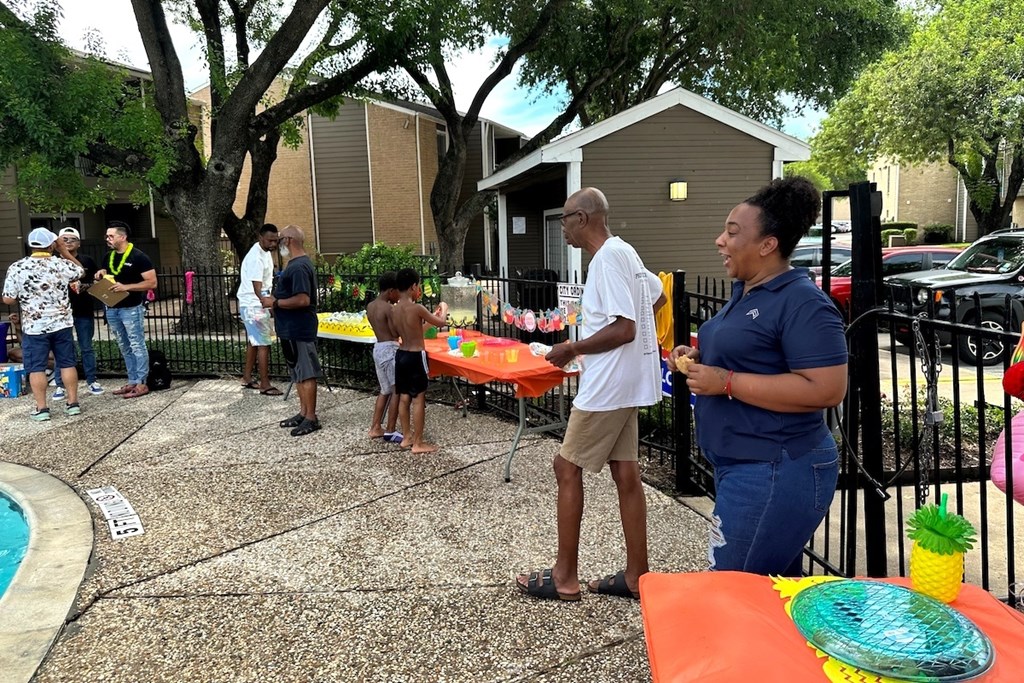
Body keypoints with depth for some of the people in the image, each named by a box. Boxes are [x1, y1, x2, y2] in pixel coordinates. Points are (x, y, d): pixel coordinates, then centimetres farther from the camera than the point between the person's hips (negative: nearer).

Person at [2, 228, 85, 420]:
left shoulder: (17, 268, -7)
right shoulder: (61, 264, -4)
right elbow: (81, 272, 19)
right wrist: (65, 252, 18)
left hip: (33, 327, -1)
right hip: (62, 324, 2)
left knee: (36, 367, 5)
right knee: (67, 363, 9)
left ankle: (41, 408, 7)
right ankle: (73, 403, 12)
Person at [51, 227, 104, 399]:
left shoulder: (87, 261, 5)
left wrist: (84, 286, -11)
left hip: (84, 311, 1)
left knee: (86, 348, 9)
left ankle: (91, 381, 17)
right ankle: (60, 385, 12)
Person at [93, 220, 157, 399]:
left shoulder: (138, 257, -10)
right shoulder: (108, 257, 12)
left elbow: (152, 283, -15)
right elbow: (105, 280, 26)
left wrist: (126, 287, -22)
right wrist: (101, 275, 2)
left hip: (131, 308, -8)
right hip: (112, 308, 8)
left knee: (137, 346, -4)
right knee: (124, 348, 12)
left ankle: (141, 384, 1)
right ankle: (132, 382, 19)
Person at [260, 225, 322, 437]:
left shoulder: (298, 267, -19)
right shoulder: (298, 263, 14)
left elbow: (303, 300, -27)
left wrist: (275, 302, -17)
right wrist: (275, 300, 10)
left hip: (299, 331, -11)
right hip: (293, 329, 11)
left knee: (306, 374, -3)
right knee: (298, 373, 16)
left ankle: (311, 418, 3)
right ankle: (303, 413, 25)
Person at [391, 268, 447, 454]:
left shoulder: (394, 310, 4)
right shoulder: (417, 308, -17)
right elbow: (440, 322, -4)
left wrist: (432, 315, 25)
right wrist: (444, 309, 17)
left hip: (401, 354, 8)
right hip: (415, 356, -8)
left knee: (404, 398, 14)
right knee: (418, 400, 0)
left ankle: (406, 438, 25)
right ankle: (418, 443, 5)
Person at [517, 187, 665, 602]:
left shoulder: (608, 258, -18)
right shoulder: (624, 252, 12)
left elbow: (624, 328, -24)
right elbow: (658, 297, 25)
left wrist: (572, 349, -13)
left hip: (607, 385, -10)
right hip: (624, 382, 10)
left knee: (567, 467, 1)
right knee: (625, 472, 12)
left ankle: (565, 578, 11)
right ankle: (636, 576, 20)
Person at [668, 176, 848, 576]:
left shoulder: (803, 304, -18)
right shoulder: (745, 291, 11)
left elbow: (826, 390, -25)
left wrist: (726, 382, -24)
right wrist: (700, 359, 4)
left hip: (775, 472, -10)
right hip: (742, 465, 10)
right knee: (775, 589, 20)